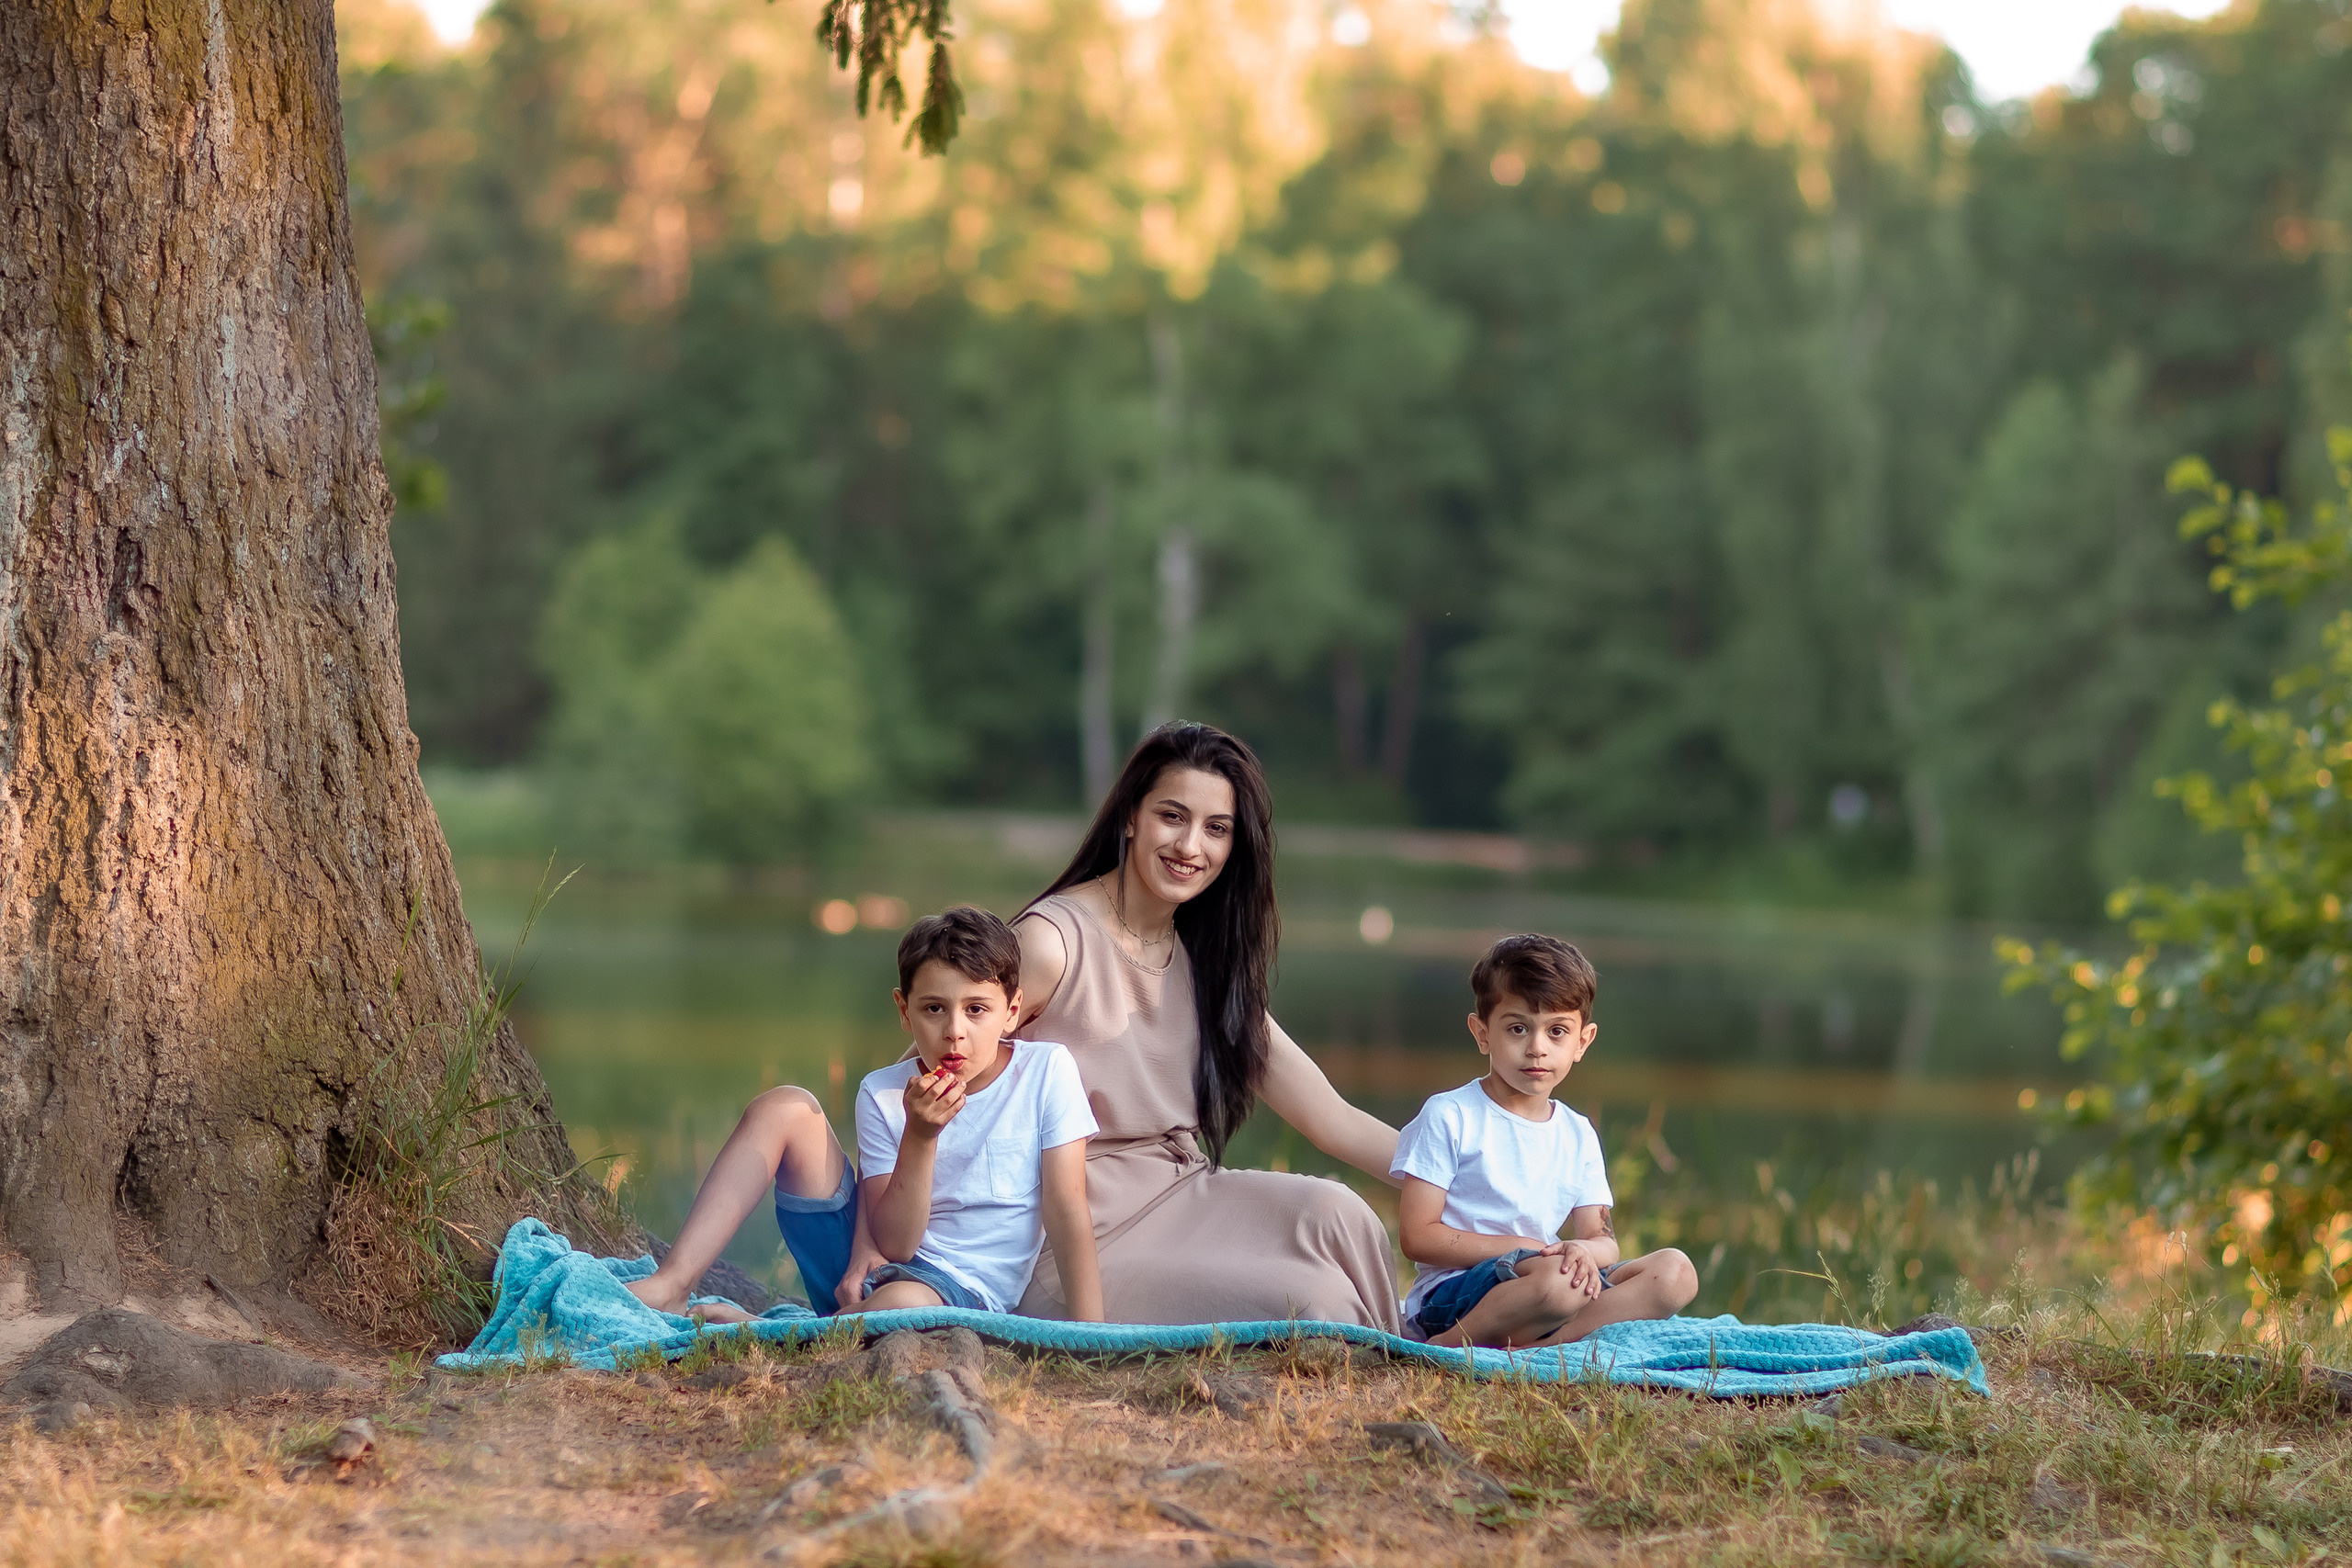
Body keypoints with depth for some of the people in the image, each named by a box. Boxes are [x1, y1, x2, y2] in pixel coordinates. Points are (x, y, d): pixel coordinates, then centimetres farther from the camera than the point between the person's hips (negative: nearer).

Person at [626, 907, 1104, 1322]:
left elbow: (1068, 1214, -7)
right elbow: (894, 1244, -9)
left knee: (902, 1301, -42)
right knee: (783, 1107, -9)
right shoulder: (884, 1094, -1)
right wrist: (920, 1136, -22)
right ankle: (672, 1285, -15)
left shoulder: (1047, 1070, -6)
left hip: (964, 1296, -3)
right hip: (873, 1267, 4)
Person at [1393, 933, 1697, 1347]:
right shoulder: (1450, 1116, -2)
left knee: (1675, 1272, -13)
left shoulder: (1578, 1136, 16)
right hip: (1451, 1295, -7)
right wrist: (1522, 1249, -12)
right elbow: (1417, 1236, -8)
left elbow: (1603, 1241, 11)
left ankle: (1539, 1346, -29)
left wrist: (1585, 1251, -15)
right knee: (1558, 1279, -36)